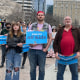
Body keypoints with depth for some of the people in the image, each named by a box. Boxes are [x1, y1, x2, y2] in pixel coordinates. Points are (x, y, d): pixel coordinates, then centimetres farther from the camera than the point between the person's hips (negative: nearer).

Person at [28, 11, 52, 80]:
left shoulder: (48, 26, 5)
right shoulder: (32, 25, 9)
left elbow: (50, 38, 4)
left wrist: (46, 48, -6)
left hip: (42, 50, -1)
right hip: (32, 50, 2)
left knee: (42, 68, 5)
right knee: (32, 68, 8)